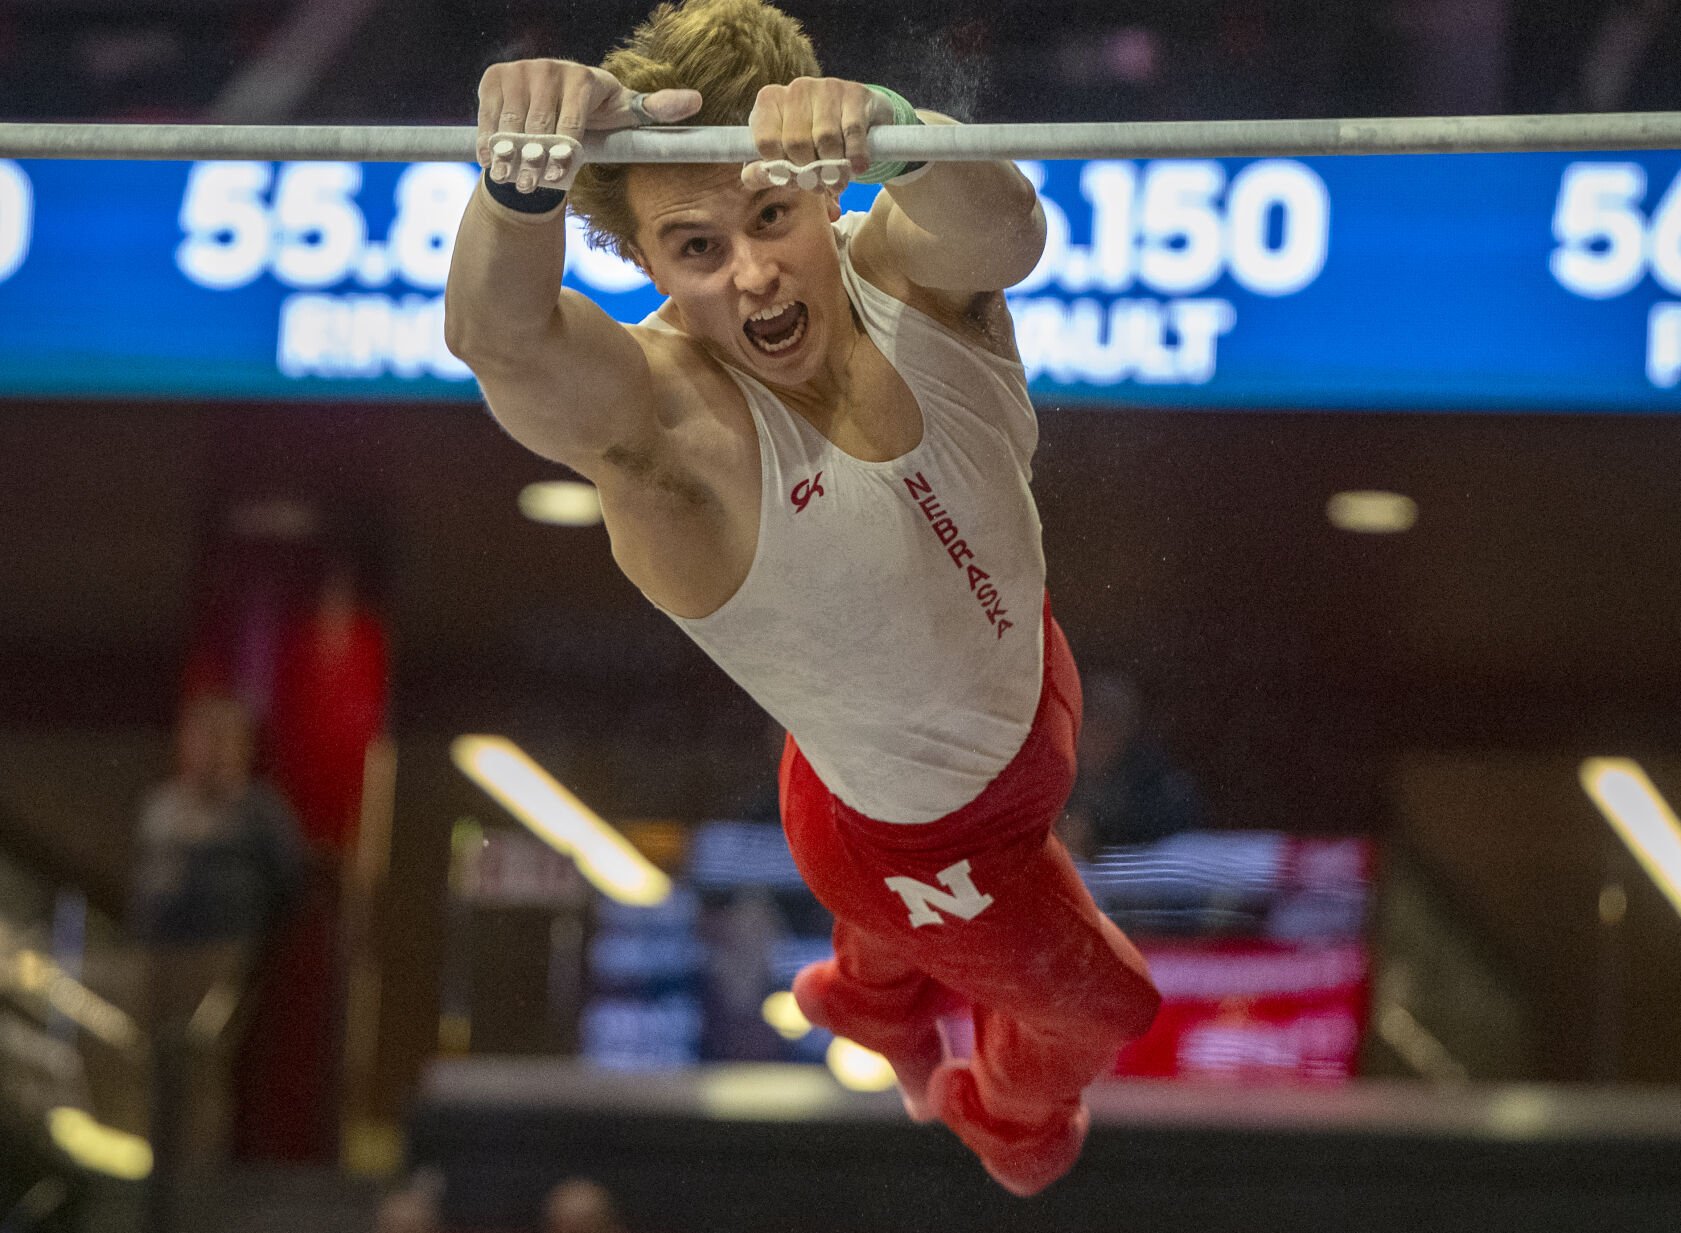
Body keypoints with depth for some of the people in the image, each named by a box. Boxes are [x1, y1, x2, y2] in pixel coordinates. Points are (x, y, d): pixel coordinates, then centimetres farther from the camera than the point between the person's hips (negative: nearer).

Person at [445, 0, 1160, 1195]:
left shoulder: (909, 271, -30)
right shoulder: (663, 421, -41)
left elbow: (1004, 228, -55)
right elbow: (498, 334, -64)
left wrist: (895, 132, -79)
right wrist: (524, 183, -87)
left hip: (1021, 676, 4)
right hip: (924, 840, -4)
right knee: (1097, 1006, 23)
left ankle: (868, 993, 74)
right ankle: (1013, 1116, 60)